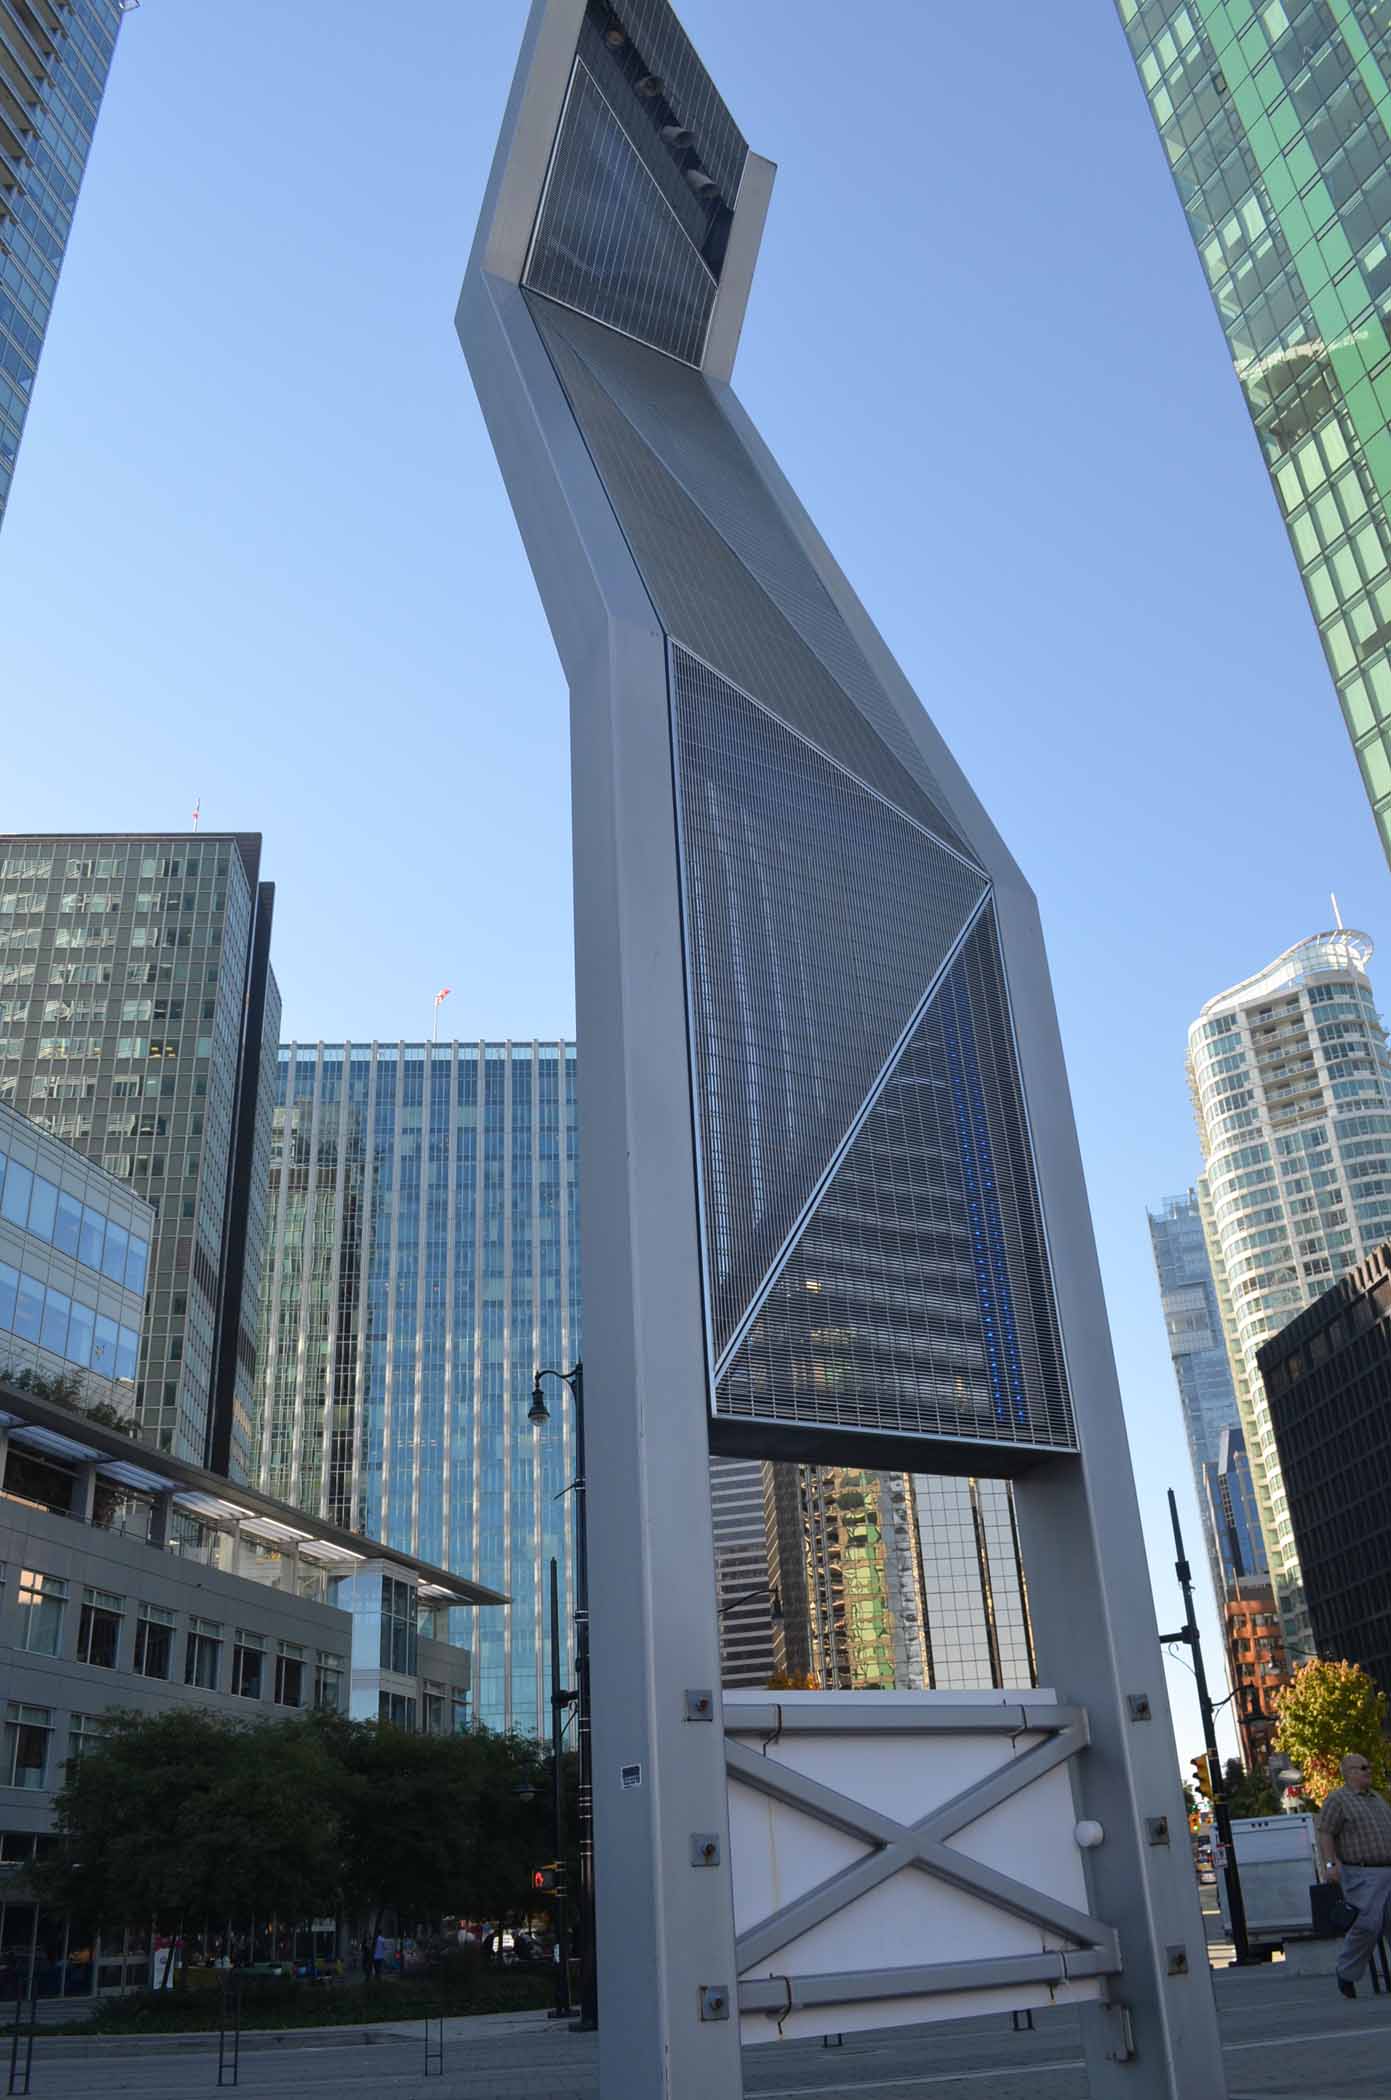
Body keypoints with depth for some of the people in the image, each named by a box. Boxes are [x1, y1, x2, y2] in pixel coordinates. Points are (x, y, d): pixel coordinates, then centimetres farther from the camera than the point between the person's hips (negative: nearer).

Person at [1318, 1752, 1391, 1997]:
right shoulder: (1337, 1799, -4)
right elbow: (1325, 1833, -9)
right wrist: (1331, 1863, -20)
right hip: (1360, 1875, -7)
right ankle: (1346, 1975, 6)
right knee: (1367, 1925, -13)